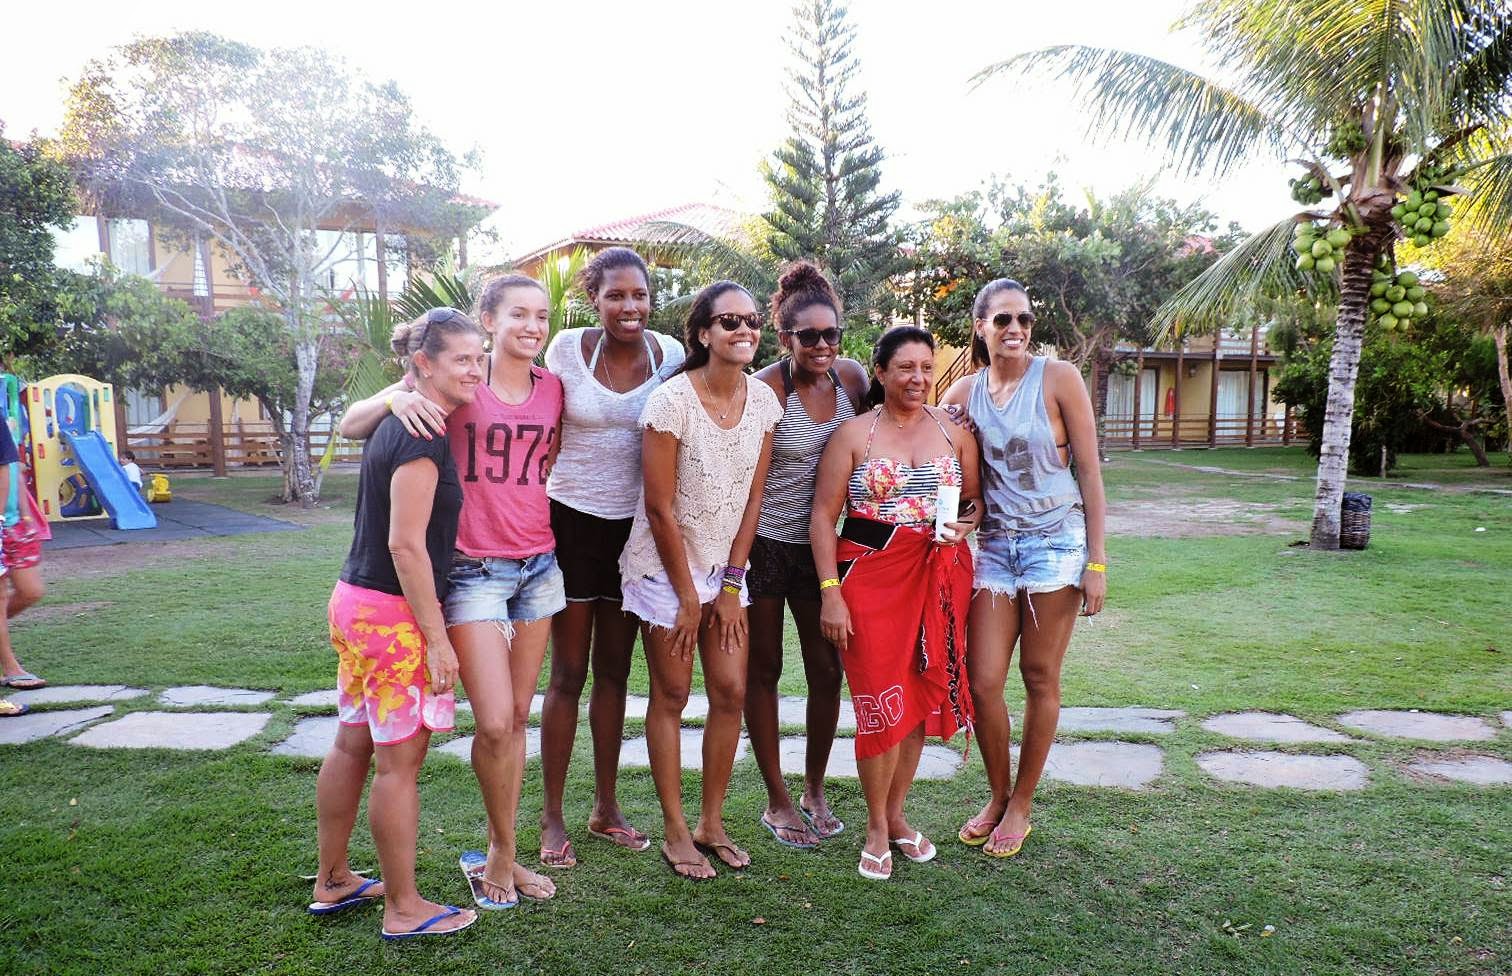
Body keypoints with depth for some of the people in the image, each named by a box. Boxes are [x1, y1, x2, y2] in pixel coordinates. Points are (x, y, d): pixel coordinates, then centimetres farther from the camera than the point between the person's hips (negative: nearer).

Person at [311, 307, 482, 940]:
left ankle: (332, 882, 34)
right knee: (400, 761, 1)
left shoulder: (396, 425, 10)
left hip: (354, 601, 10)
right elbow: (406, 545, -22)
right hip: (393, 613, -10)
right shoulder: (422, 437, -19)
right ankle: (404, 910, 15)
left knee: (353, 744, 19)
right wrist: (438, 640, -19)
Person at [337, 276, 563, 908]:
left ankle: (498, 856, 26)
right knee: (494, 723, -9)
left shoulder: (553, 390, 5)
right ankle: (504, 852, 17)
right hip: (472, 570, -4)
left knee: (518, 717, 10)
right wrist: (394, 398, -26)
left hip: (537, 565, 5)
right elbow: (350, 427, -7)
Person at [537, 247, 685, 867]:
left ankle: (607, 808, 27)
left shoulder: (669, 354, -3)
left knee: (615, 670, 13)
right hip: (573, 520, -2)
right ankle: (552, 817, 18)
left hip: (636, 526, 3)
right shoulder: (568, 349, -8)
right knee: (569, 672, 3)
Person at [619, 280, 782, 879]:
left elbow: (752, 498, 1)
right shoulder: (671, 401, -19)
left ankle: (711, 824, 22)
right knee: (672, 696, 4)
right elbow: (660, 508, -17)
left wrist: (731, 585, -2)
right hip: (665, 566, -5)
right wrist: (687, 598, -12)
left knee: (732, 692, 5)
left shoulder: (763, 400, -3)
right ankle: (675, 831, 19)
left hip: (725, 565, 5)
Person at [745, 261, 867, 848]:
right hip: (764, 542, -4)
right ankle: (777, 800, 22)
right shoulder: (766, 388, -16)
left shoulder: (851, 377, -1)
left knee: (828, 669, 8)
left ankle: (815, 790, 28)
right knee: (764, 668, 8)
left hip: (820, 544, 5)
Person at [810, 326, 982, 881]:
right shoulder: (854, 434, -1)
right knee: (881, 701, -3)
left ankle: (897, 814, 28)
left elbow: (975, 502, 15)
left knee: (922, 695, 9)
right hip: (870, 575, -3)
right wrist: (830, 592, -11)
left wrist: (963, 526, -9)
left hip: (938, 575, 3)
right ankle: (876, 827, 16)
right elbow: (823, 516, -4)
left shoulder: (955, 433, 7)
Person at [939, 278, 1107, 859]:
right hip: (994, 544, 3)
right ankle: (998, 796, 23)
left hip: (1055, 542, -3)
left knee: (1040, 679, 5)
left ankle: (1020, 807, 22)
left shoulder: (1058, 379, -6)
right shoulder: (964, 392, 4)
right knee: (982, 681, 0)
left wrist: (1096, 561, -8)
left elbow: (1089, 471, -5)